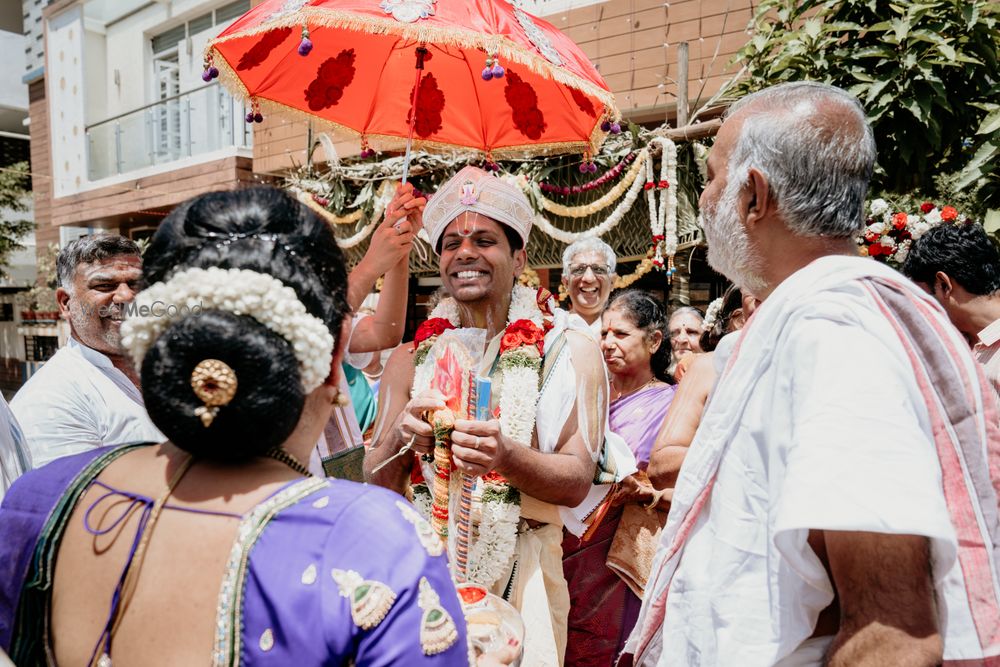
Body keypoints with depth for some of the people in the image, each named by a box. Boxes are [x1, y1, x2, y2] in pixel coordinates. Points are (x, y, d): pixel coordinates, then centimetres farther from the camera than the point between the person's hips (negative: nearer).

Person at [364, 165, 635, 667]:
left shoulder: (568, 350, -4)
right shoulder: (410, 359, 3)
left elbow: (578, 482, -11)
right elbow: (375, 486, 1)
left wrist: (505, 456, -29)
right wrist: (400, 441, -20)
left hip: (520, 573, -2)